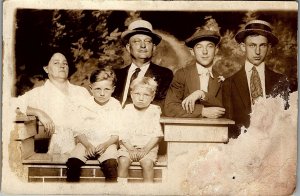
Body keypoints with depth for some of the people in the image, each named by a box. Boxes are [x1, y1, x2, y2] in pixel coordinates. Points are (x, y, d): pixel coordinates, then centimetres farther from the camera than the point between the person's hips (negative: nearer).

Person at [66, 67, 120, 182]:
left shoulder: (115, 105, 1)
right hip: (86, 142, 1)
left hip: (107, 143, -1)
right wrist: (87, 145, -14)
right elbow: (79, 130, 1)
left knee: (111, 164, -29)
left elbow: (117, 133, 0)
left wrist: (106, 144, -15)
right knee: (72, 163, -22)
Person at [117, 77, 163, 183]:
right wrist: (130, 149, -13)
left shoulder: (155, 111, 1)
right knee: (123, 161, -24)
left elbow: (157, 134, -3)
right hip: (128, 146, 1)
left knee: (147, 163, -26)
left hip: (148, 147, -1)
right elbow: (122, 134, -1)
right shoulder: (127, 110, 3)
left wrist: (145, 150, -13)